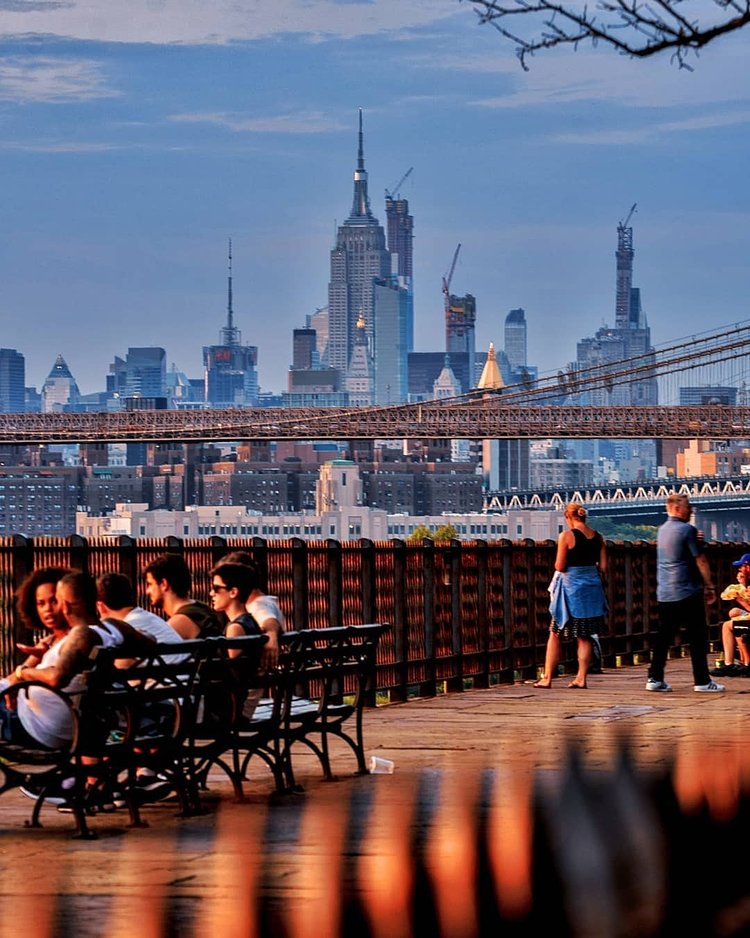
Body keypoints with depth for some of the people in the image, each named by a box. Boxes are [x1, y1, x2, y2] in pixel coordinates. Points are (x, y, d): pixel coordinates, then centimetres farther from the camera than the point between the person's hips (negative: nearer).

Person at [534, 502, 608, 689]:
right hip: (592, 587, 5)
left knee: (555, 634, 5)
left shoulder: (566, 536, -11)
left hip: (570, 587, -5)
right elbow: (603, 567, 3)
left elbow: (560, 566, -13)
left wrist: (557, 564, 8)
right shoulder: (598, 537, 4)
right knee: (584, 637, 10)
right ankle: (581, 679, 8)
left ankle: (547, 678, 4)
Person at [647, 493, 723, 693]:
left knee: (663, 636, 9)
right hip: (687, 592, -7)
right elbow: (701, 560, -10)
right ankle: (702, 681, -1)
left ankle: (655, 678, 7)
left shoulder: (662, 530, 12)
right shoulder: (687, 530, -11)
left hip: (664, 594, 7)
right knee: (697, 637, -1)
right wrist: (709, 586, -1)